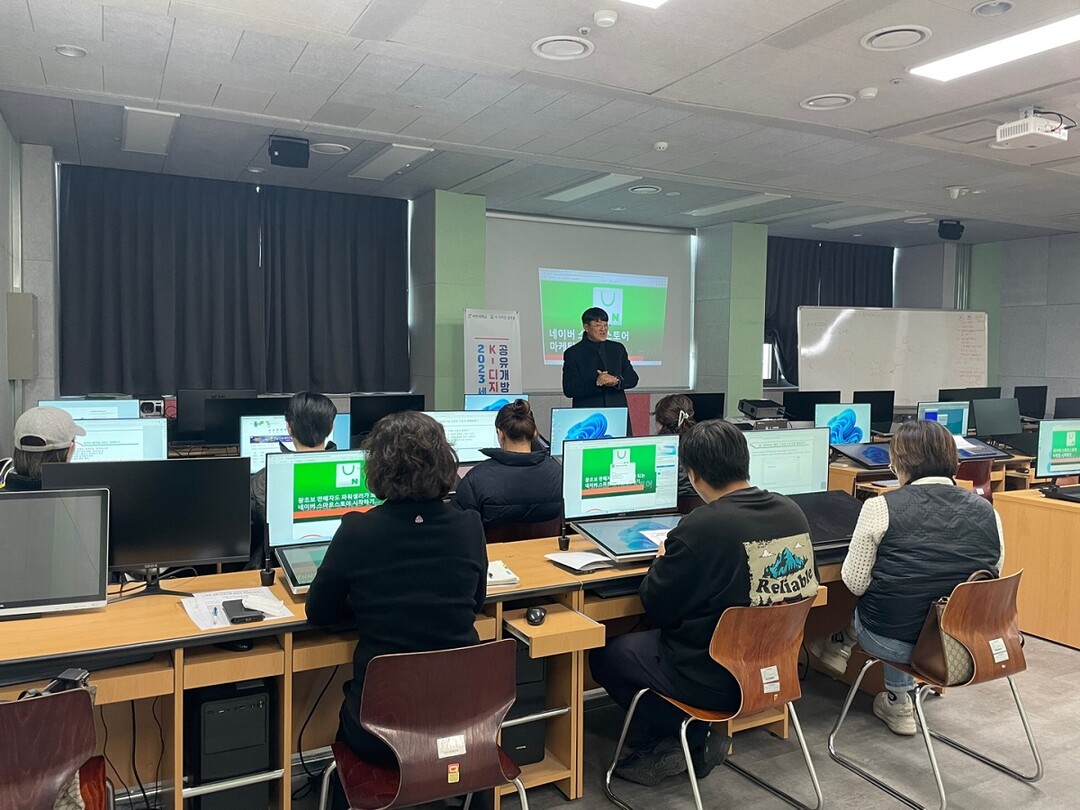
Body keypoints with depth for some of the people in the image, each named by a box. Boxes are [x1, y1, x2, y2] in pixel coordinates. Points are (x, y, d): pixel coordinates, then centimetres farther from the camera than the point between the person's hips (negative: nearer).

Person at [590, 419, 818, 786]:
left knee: (604, 656, 11)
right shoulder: (793, 512, -6)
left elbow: (656, 608, -15)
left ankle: (696, 740, 12)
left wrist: (664, 560, 5)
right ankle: (671, 742, 22)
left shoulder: (699, 528, -27)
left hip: (718, 680, -8)